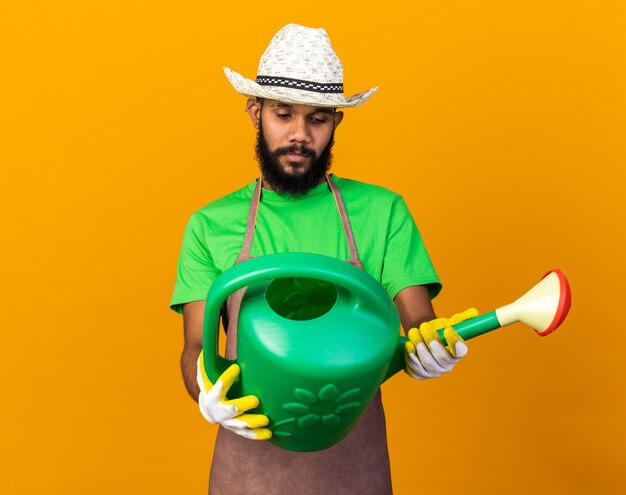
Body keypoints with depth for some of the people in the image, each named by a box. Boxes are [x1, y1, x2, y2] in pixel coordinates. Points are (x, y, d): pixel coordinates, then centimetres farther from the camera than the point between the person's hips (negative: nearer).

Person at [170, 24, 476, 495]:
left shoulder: (382, 212, 0)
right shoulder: (210, 226, 1)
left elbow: (417, 322, -4)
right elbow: (197, 346, -3)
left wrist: (429, 348, -27)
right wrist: (206, 390, -24)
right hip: (250, 456, 0)